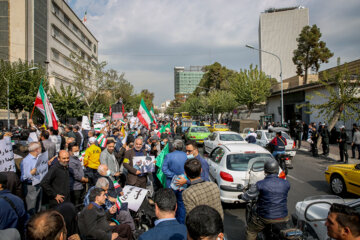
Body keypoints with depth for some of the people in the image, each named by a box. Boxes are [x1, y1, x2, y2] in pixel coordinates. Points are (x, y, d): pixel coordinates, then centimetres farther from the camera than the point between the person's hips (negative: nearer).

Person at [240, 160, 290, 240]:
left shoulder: (260, 184, -18)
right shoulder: (286, 183, -6)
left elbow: (247, 197, -6)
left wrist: (241, 196, 16)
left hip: (265, 218, -3)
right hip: (283, 217, 4)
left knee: (251, 231, 20)